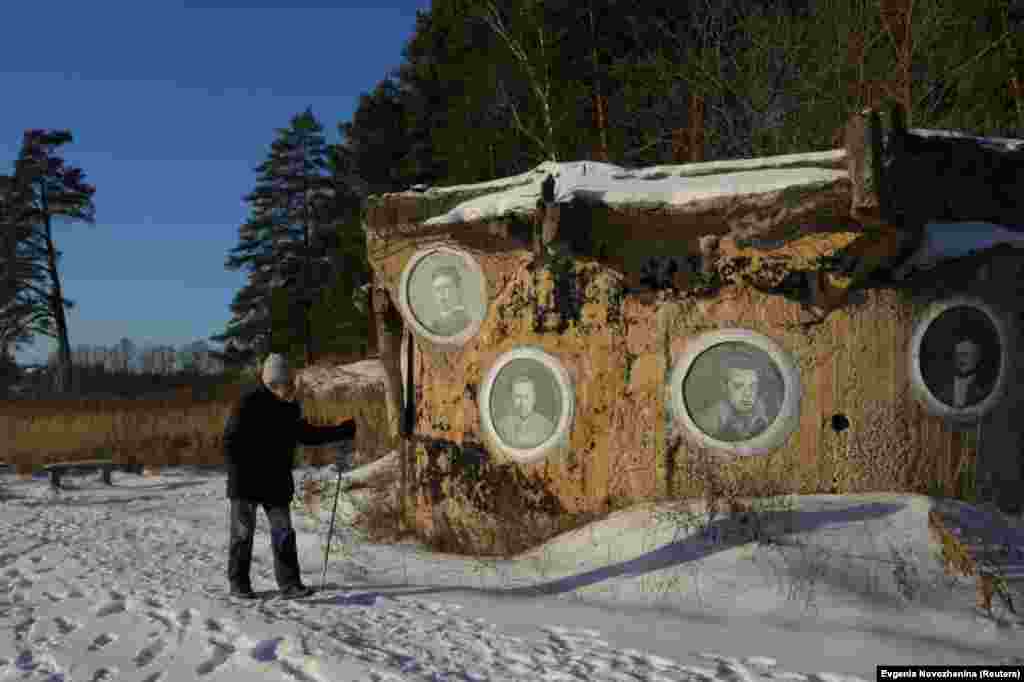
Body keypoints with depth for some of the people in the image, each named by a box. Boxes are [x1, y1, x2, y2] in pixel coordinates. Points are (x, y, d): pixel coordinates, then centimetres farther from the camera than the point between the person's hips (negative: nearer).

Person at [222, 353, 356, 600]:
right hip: (246, 483, -5)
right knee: (243, 533, 4)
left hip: (277, 483, 5)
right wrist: (239, 474, -19)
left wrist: (343, 431, 13)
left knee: (283, 532, 0)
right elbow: (230, 441, -12)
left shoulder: (291, 407, 6)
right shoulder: (249, 404, -13)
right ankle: (238, 583, 18)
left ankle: (289, 583, 2)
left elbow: (306, 435, 18)